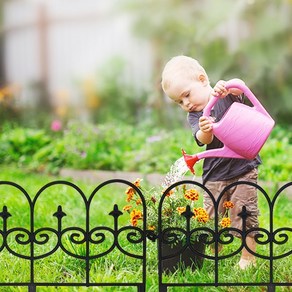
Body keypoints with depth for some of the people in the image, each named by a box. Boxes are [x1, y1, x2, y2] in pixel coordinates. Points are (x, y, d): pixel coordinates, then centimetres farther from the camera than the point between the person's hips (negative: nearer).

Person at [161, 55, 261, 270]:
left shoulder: (226, 95, 0)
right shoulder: (194, 117, 3)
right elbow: (203, 140, -15)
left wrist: (226, 86, -43)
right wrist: (205, 131, -39)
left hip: (244, 168, -3)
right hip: (214, 176, 3)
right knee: (212, 218, 4)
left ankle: (248, 257, 9)